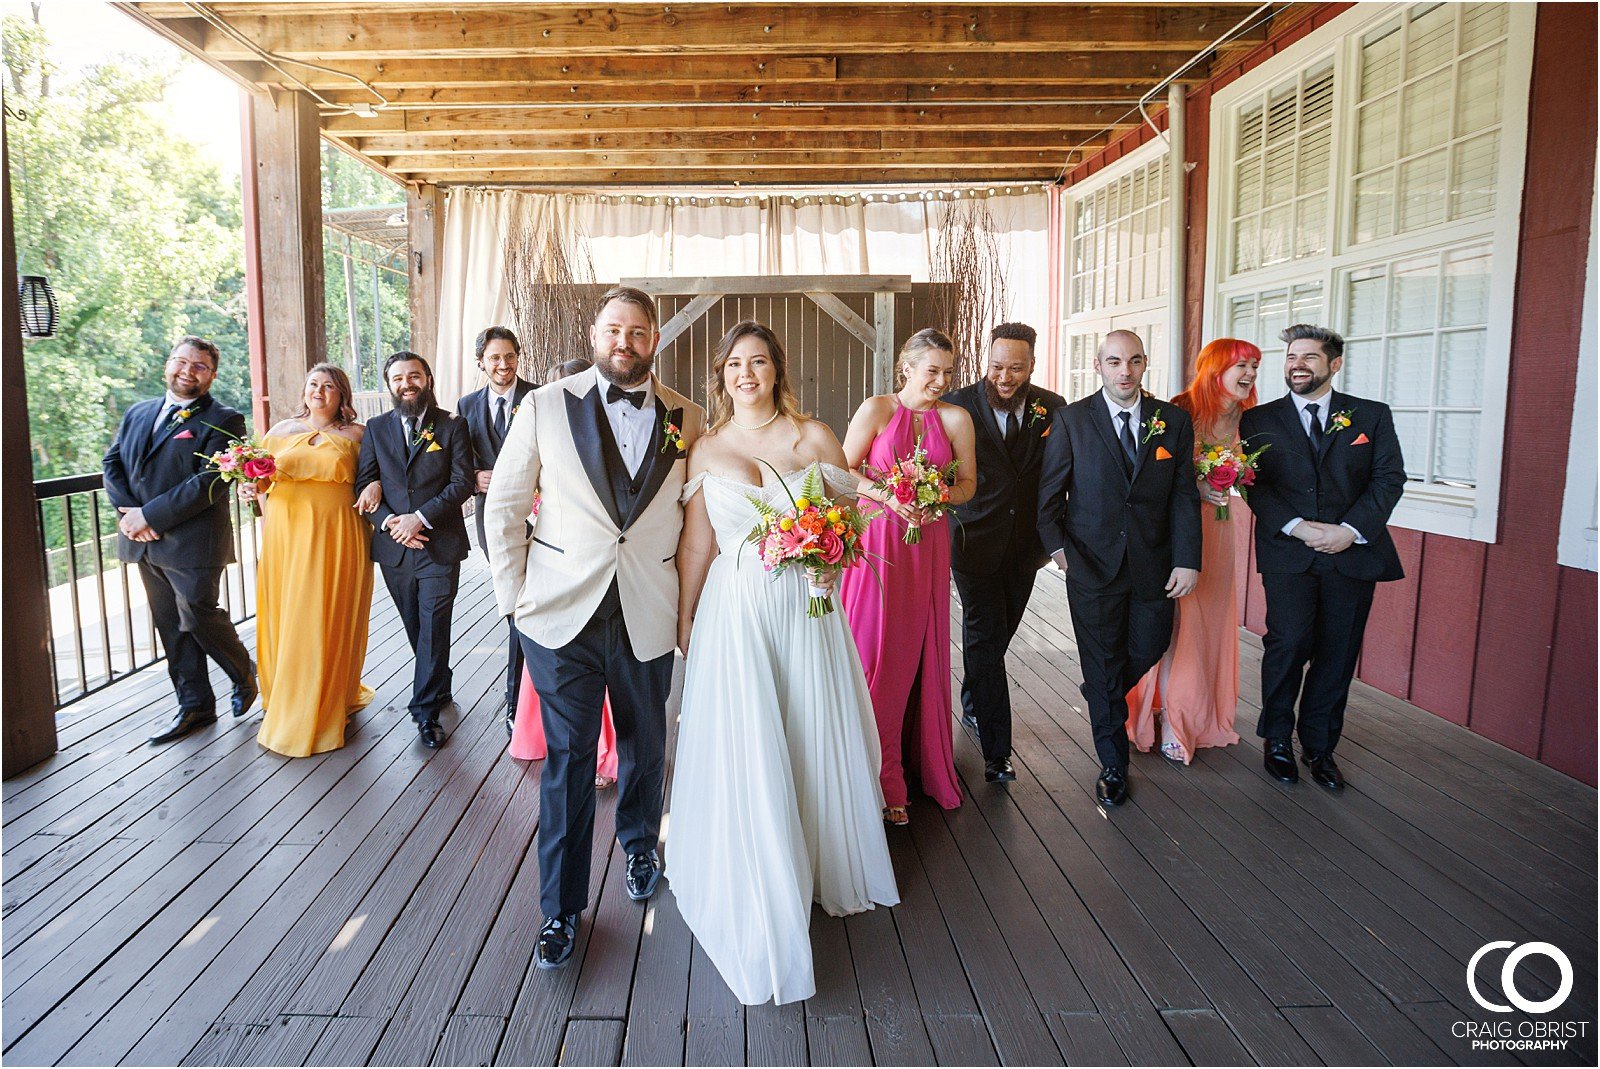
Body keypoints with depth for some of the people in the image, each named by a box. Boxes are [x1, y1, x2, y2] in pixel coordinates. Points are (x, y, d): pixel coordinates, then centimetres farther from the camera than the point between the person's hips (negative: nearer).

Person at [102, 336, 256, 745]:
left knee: (198, 617, -1)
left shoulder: (222, 420, -7)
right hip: (144, 542, 6)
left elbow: (210, 483, -16)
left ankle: (243, 673, 26)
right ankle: (194, 705, 23)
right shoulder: (137, 413, 15)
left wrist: (150, 515, -17)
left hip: (192, 541, -6)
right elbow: (112, 462, 9)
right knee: (171, 626, 12)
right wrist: (128, 510, -9)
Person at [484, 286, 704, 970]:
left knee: (646, 746, 17)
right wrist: (515, 594, -2)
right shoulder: (546, 405, -1)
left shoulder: (685, 419, 3)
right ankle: (561, 909, 17)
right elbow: (503, 506, 2)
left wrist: (688, 600, 4)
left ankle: (639, 846, 45)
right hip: (563, 612, -2)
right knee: (568, 758, 2)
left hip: (648, 616, 2)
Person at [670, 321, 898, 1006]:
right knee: (743, 752, 0)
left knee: (812, 741, 11)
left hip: (806, 609, 1)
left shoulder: (814, 437, 3)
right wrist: (684, 622, 7)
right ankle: (759, 901, 17)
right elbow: (695, 545, 5)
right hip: (735, 612, -1)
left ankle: (818, 868, 36)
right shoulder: (705, 450, 4)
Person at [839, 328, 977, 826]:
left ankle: (924, 760, 24)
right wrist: (888, 496, -15)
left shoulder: (956, 419, 4)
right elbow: (843, 472, -2)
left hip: (928, 543, 3)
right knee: (876, 654, 0)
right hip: (878, 539, -2)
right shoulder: (876, 409, -3)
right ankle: (882, 779, 10)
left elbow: (967, 483, 9)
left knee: (919, 652, 9)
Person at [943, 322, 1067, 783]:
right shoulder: (959, 405, -12)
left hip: (1024, 545, 4)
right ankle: (996, 748, 1)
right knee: (986, 637, -5)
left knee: (998, 633, 19)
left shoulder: (1053, 408, -3)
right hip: (974, 540, -4)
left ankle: (972, 702, 45)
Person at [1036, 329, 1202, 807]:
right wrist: (1058, 546, -8)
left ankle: (1102, 699, 47)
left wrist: (1187, 560, -7)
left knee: (1147, 650, 13)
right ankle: (1113, 765, 24)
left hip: (1154, 565, 2)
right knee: (1103, 667, 8)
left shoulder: (1174, 420, 2)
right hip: (1093, 565, -2)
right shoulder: (1071, 419, -3)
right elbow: (1049, 492, 0)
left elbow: (1184, 495, 0)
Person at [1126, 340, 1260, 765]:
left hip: (1216, 526, 6)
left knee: (1213, 620, 11)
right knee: (1178, 619, -5)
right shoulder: (1183, 410, -11)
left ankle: (1205, 715, 24)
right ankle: (1170, 722, 4)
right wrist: (1195, 486, -21)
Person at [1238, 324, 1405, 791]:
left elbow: (1389, 479, 2)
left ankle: (1319, 746, 21)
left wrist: (1349, 530, -12)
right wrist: (1298, 527, -13)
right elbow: (1255, 486, 1)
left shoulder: (1373, 416, 9)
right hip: (1287, 553, -1)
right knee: (1289, 642, -11)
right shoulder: (1259, 420, 8)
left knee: (1337, 654, 5)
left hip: (1354, 552, 1)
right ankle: (1277, 739, 10)